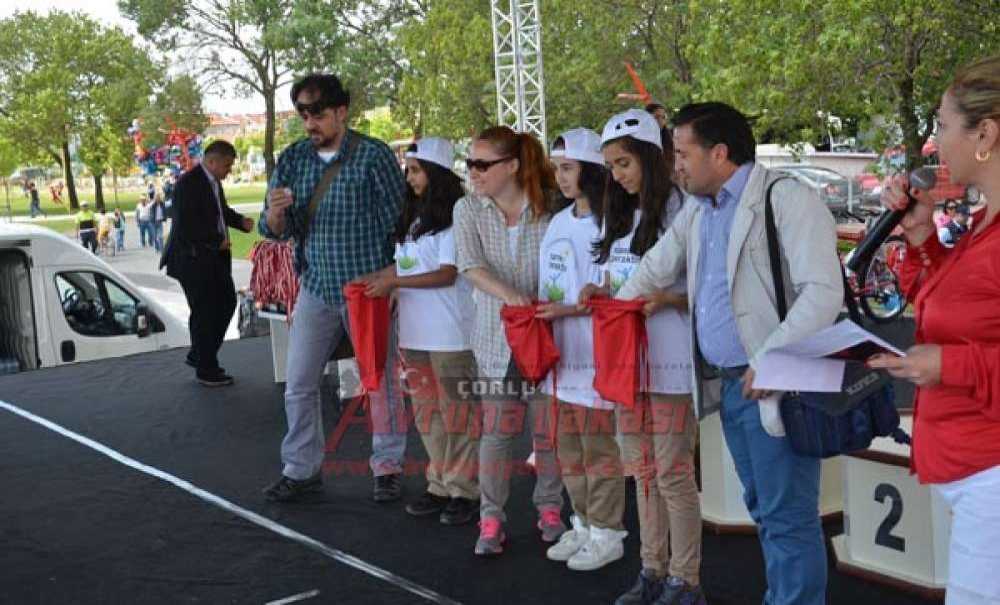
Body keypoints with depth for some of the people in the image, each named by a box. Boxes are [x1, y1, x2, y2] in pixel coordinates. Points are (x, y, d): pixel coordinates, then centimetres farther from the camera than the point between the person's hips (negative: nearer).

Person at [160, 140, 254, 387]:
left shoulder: (213, 182, 9)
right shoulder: (188, 183, -19)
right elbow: (186, 226, -23)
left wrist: (240, 221, 5)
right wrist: (218, 241, -18)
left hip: (214, 258, 9)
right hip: (194, 259, -9)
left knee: (227, 303, 14)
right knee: (204, 312, 0)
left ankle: (199, 355, 28)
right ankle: (206, 370, 13)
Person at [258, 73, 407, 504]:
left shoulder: (373, 155, -8)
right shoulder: (293, 159, 3)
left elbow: (399, 219, -4)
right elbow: (276, 232, 3)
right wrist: (275, 214, -21)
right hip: (316, 287, 4)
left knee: (381, 382, 6)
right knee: (299, 384, 6)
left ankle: (388, 467, 20)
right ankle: (301, 470, 18)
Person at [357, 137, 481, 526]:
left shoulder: (454, 218, -10)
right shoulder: (413, 217, 16)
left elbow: (447, 274, -14)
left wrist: (394, 283, -13)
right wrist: (372, 280, 5)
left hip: (450, 334, -8)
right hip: (414, 332, 8)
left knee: (457, 413, -1)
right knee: (427, 414, 12)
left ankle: (464, 491, 7)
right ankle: (440, 486, 21)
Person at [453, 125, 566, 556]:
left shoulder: (551, 206, -4)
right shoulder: (469, 210, 1)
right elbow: (471, 266, -13)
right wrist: (510, 296, -28)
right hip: (496, 334, 1)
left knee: (548, 427, 7)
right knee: (496, 429, 0)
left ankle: (549, 510, 24)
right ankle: (491, 520, 10)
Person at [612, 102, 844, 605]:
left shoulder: (787, 200, -12)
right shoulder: (696, 212, 14)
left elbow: (824, 292, -20)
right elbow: (651, 273, 26)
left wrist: (770, 360, -24)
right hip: (727, 383, 8)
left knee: (788, 515, -4)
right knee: (763, 508, 17)